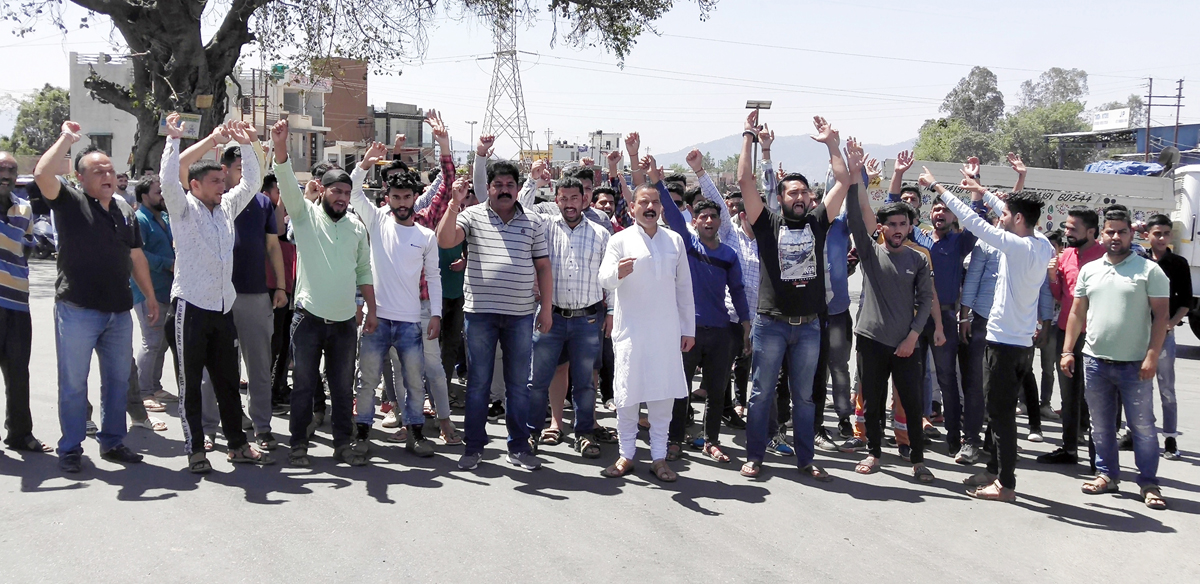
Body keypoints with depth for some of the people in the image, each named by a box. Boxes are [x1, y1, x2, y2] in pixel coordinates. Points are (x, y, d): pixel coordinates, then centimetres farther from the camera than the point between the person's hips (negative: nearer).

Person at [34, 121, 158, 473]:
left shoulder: (125, 211, 13)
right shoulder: (70, 203, -3)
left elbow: (136, 257, 19)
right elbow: (42, 175, -22)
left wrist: (150, 296, 19)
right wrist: (67, 138, -17)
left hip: (119, 311, 6)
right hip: (77, 309, -5)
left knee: (118, 380, 12)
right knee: (73, 382, 3)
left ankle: (112, 442, 25)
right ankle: (70, 449, 14)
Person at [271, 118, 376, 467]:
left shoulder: (356, 226, 10)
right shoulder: (306, 215, 0)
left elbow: (364, 271, 14)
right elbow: (288, 183, -17)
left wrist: (372, 310, 10)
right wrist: (280, 147, -33)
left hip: (345, 321, 3)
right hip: (309, 318, -3)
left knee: (343, 387, 10)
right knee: (304, 385, 4)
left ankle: (343, 443, 21)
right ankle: (298, 445, 15)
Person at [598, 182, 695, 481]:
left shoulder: (675, 240, 11)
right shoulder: (620, 240, 1)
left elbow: (684, 286, 13)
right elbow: (604, 279, -12)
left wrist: (689, 328, 11)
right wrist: (618, 272, -36)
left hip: (666, 330, 3)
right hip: (630, 329, -2)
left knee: (664, 394, 5)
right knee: (627, 393, 1)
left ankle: (659, 457, 15)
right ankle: (626, 455, 14)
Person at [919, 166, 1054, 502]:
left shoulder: (1018, 246, -19)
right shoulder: (1043, 246, 5)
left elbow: (973, 222, -17)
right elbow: (1011, 214, 21)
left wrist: (937, 188, -10)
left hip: (1003, 343, -9)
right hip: (1023, 342, 9)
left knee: (1001, 414, -2)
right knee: (1001, 411, 18)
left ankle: (1006, 484, 4)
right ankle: (996, 471, 27)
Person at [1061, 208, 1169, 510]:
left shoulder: (1149, 270, -3)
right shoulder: (1089, 270, 8)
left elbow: (1161, 315, -6)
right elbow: (1077, 313, 12)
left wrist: (1152, 356, -13)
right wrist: (1067, 351, 7)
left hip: (1134, 364, -4)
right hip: (1095, 361, 4)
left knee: (1142, 426, 2)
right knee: (1101, 425, 13)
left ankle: (1149, 483, 11)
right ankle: (1107, 475, 25)